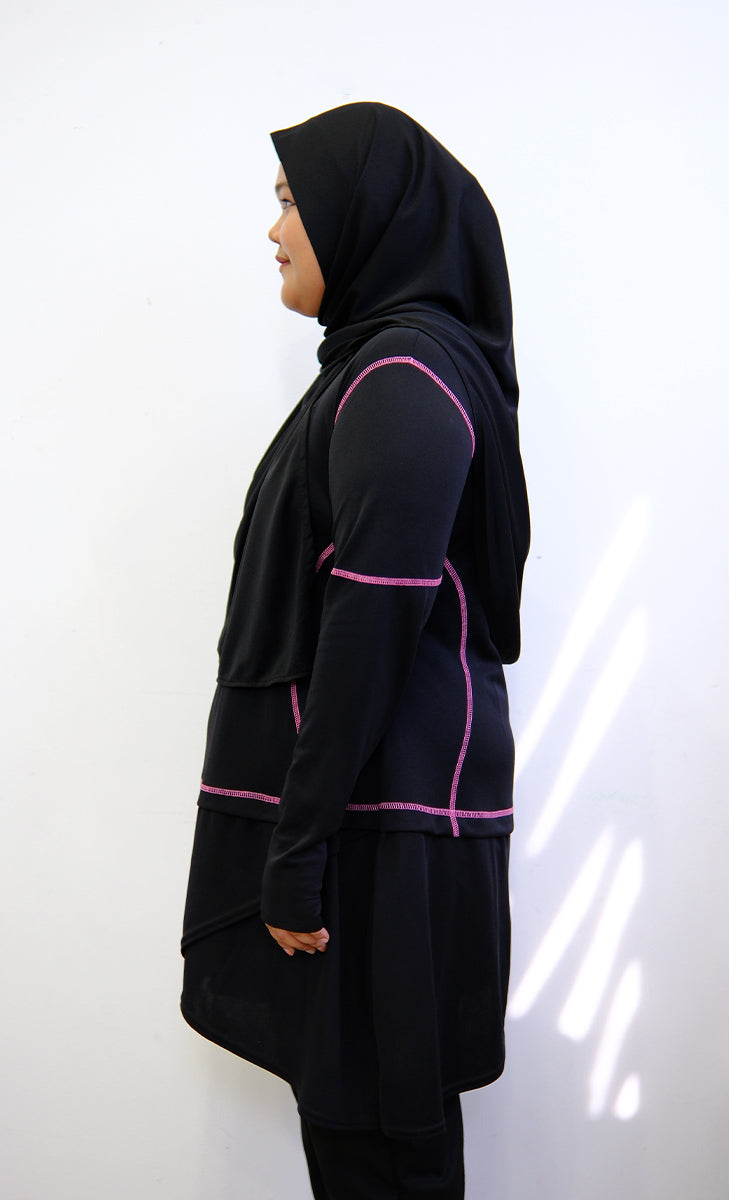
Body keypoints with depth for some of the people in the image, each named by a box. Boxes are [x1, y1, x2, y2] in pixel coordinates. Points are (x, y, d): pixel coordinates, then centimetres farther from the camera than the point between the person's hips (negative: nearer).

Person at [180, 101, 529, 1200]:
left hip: (376, 805, -9)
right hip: (372, 789, 10)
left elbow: (372, 627, -22)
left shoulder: (403, 377, -16)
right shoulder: (381, 362, 15)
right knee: (350, 1101, 18)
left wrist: (300, 846, -20)